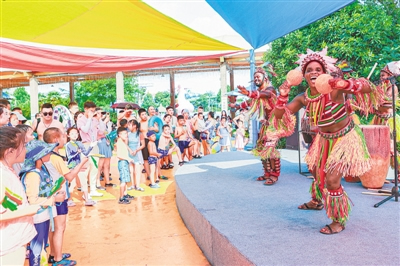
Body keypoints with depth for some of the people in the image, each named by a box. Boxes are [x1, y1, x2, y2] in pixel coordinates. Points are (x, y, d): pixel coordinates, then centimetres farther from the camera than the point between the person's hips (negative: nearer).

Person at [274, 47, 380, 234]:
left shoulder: (334, 89, -27)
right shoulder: (303, 98, -11)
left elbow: (369, 88, -33)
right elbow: (280, 116, -10)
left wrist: (344, 84, -49)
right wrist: (283, 94, -24)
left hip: (345, 137, -6)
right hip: (325, 139, 6)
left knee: (331, 179, -13)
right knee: (316, 170, 23)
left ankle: (339, 221, 10)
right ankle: (317, 201, 54)